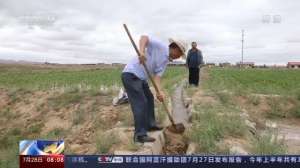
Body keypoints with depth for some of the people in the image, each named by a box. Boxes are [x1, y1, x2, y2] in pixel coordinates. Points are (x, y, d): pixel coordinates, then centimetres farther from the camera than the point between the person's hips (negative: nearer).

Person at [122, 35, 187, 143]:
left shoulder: (166, 61, 12)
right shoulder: (160, 45, -11)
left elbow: (157, 75, 3)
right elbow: (144, 37, -22)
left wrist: (159, 91, -12)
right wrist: (142, 51, -39)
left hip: (141, 78, 10)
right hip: (130, 75, -10)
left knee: (149, 99, 19)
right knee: (140, 103, -12)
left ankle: (150, 124, 35)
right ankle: (139, 134, -6)